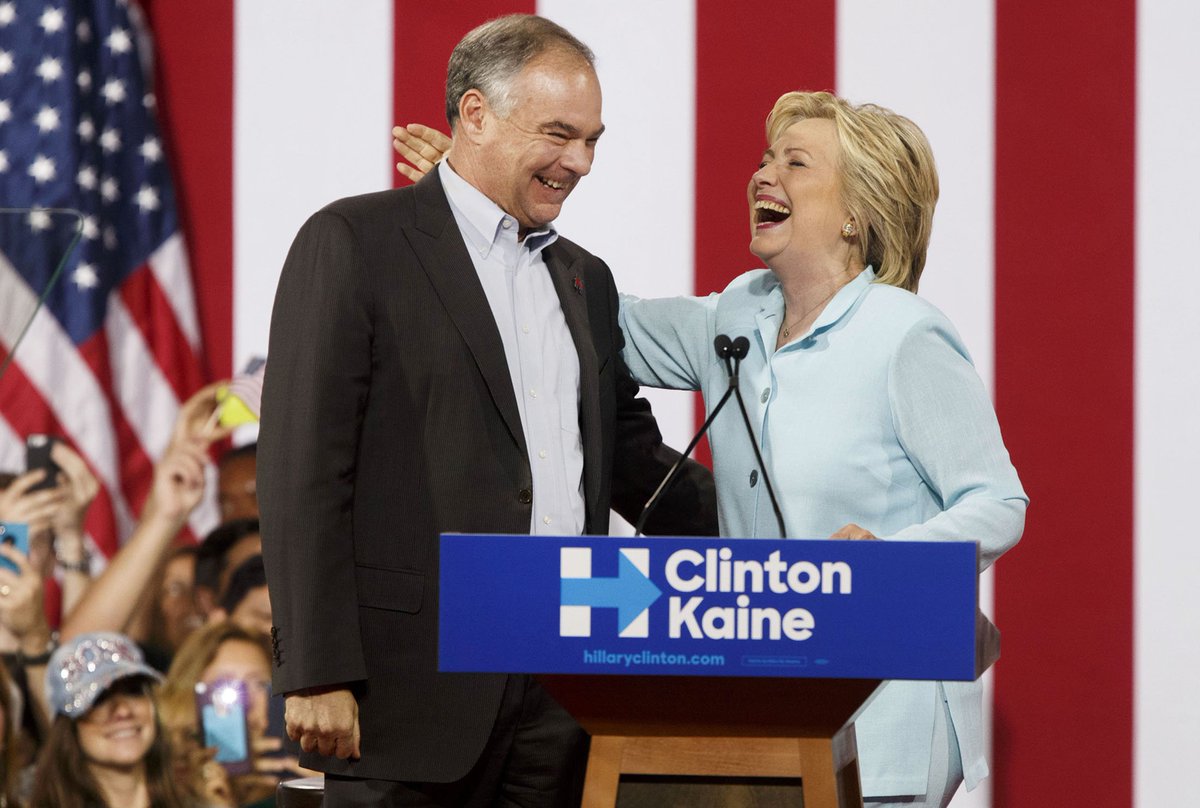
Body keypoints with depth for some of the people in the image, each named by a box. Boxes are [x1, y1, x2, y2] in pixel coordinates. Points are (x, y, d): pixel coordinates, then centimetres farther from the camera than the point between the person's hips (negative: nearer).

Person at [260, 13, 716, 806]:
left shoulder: (583, 278, 19)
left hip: (563, 693, 6)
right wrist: (318, 674, -14)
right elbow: (304, 467, -8)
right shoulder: (353, 243, -3)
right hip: (416, 677, -6)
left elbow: (629, 455, 24)